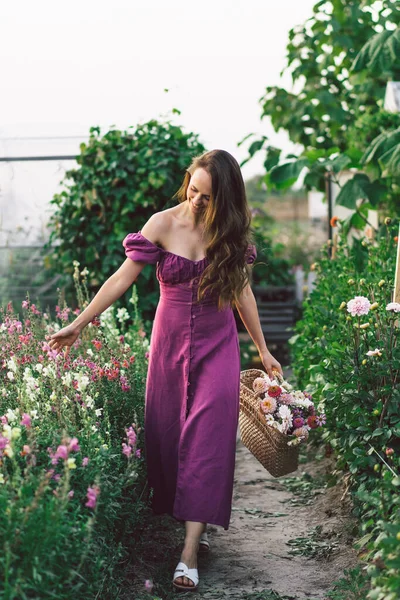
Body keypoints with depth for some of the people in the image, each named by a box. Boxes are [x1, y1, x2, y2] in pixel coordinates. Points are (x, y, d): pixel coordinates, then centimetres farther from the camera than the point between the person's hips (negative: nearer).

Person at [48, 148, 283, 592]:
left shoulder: (231, 232, -3)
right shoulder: (163, 225, -8)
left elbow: (241, 292, 8)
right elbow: (122, 278, -6)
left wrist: (263, 350, 12)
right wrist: (79, 323, -9)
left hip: (217, 345, 0)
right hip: (170, 343, 1)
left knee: (206, 438, -9)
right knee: (167, 434, 3)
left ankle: (190, 553, -11)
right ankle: (196, 524, 21)